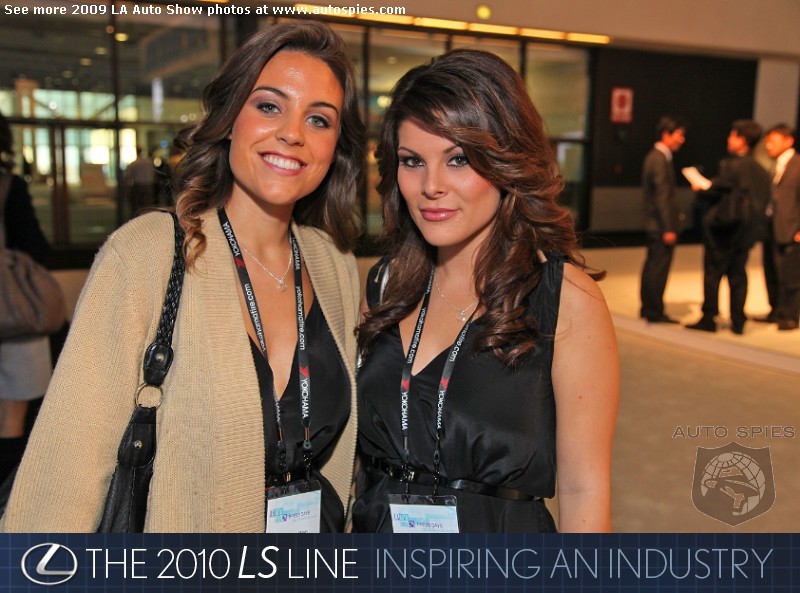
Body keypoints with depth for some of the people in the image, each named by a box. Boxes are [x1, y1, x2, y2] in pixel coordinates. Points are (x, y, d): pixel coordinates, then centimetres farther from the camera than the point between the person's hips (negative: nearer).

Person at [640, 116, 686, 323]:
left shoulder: (655, 157, 14)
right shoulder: (660, 160, -16)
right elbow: (662, 196, -21)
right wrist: (668, 228, -21)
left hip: (653, 223, 10)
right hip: (661, 224, -10)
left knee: (652, 265, 15)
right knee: (659, 268, -4)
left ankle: (648, 308, 23)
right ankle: (655, 312, 3)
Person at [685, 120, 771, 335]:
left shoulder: (732, 166, -16)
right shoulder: (760, 170, 6)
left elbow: (715, 192, -13)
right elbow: (763, 200, 12)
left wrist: (700, 190, 9)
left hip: (724, 228, -6)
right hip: (747, 232, 7)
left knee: (713, 272, 3)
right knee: (738, 274, 12)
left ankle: (709, 318, 7)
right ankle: (738, 321, 13)